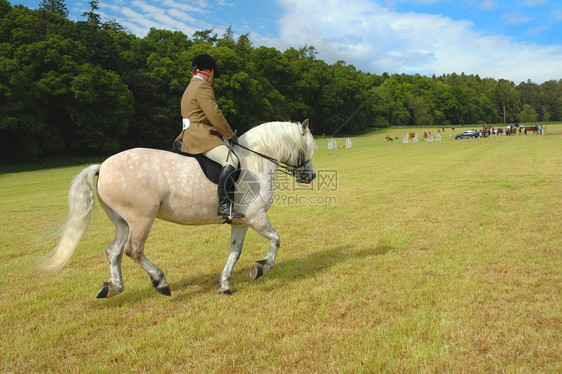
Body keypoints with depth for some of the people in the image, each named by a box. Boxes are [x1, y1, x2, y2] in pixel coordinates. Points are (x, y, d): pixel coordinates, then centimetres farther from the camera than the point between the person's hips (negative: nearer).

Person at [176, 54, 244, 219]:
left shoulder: (190, 88, 26)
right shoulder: (202, 87, -8)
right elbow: (214, 114, -16)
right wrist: (230, 135, -8)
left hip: (190, 138, 11)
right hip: (200, 136, -11)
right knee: (231, 160, -28)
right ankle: (225, 205, -37)